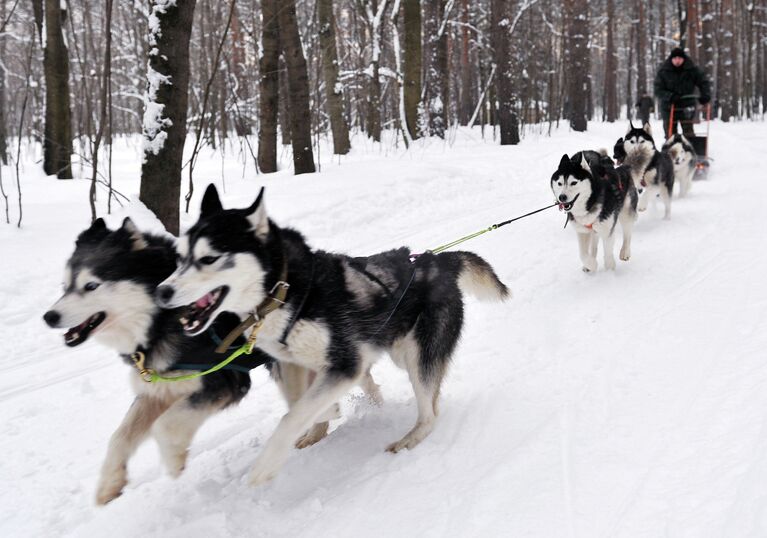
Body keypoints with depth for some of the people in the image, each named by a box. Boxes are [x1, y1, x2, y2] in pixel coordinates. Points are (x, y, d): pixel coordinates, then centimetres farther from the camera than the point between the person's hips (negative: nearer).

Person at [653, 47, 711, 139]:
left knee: (688, 134, -9)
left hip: (686, 107, 0)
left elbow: (704, 82, 3)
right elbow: (658, 90, -8)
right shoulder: (663, 71, -7)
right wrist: (670, 96, -25)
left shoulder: (692, 69, -5)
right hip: (669, 107, 1)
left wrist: (705, 95, -15)